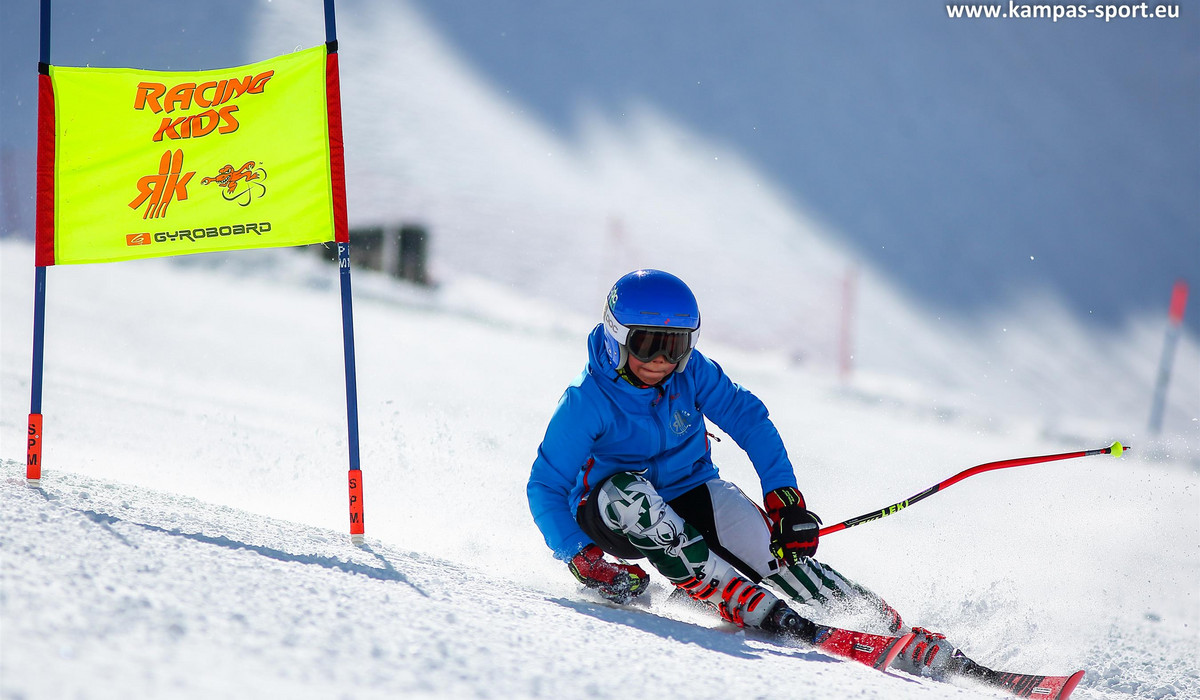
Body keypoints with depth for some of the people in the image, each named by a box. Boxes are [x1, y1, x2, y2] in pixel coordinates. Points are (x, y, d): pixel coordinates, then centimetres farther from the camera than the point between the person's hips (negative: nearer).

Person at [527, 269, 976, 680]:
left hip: (691, 493, 3)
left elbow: (750, 421, -5)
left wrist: (784, 495, -16)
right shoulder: (586, 403, -22)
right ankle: (751, 606, -39)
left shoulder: (692, 373, -12)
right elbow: (546, 486, -20)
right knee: (625, 492, -37)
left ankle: (900, 637, -17)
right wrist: (582, 557, -31)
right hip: (610, 516, -3)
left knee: (781, 551, -20)